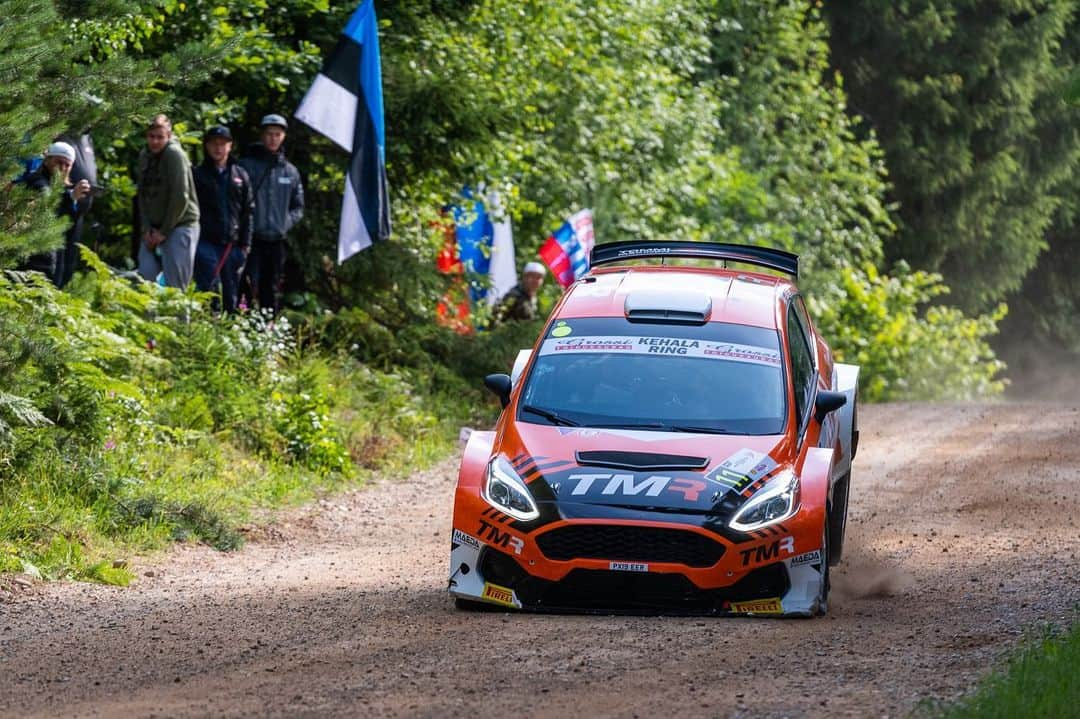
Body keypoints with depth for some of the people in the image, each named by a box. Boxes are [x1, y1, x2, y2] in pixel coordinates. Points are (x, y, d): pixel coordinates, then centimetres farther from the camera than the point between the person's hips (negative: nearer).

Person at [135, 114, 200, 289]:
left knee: (175, 287, -9)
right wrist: (146, 229, -1)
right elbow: (142, 195, 11)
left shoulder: (175, 154, -12)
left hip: (179, 224, -7)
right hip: (153, 228, 7)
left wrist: (164, 232, -13)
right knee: (144, 279, -3)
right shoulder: (145, 156, 9)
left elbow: (180, 197, -16)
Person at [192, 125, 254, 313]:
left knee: (232, 293, 5)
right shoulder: (198, 175, 5)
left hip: (232, 245, 3)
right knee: (208, 290, -11)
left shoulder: (241, 176, 12)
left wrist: (245, 244, 5)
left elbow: (248, 211, 12)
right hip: (206, 243, -3)